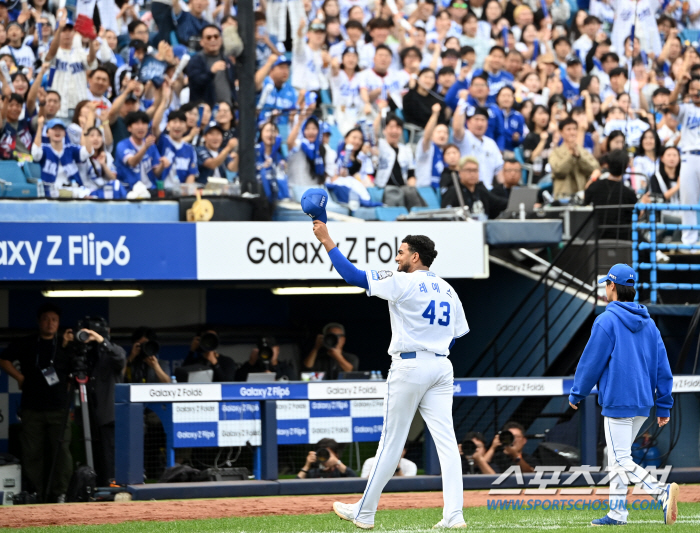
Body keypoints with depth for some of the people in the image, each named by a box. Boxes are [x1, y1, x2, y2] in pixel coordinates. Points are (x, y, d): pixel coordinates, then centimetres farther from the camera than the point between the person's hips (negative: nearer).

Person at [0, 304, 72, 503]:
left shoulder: (65, 346, 9)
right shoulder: (25, 344, 9)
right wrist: (20, 377, 6)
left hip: (59, 409, -1)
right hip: (32, 409, 1)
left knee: (62, 450, -11)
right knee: (31, 452, 1)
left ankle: (59, 493, -7)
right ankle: (37, 495, 7)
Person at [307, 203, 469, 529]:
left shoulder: (402, 283, -8)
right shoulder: (447, 290, 13)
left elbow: (352, 275, -9)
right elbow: (459, 333, 16)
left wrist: (326, 240, -4)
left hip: (409, 367, -6)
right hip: (442, 365, 6)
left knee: (392, 442, -1)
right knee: (446, 441, 0)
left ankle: (364, 513, 9)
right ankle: (454, 515, -9)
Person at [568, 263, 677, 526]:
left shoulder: (607, 321, -11)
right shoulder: (648, 323, 11)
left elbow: (591, 361, -10)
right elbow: (662, 366, 10)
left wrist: (576, 394, 3)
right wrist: (664, 405, 12)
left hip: (617, 402, -8)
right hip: (643, 404, 8)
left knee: (622, 461, -8)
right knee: (617, 458, 17)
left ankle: (662, 492, -26)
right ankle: (617, 513, 17)